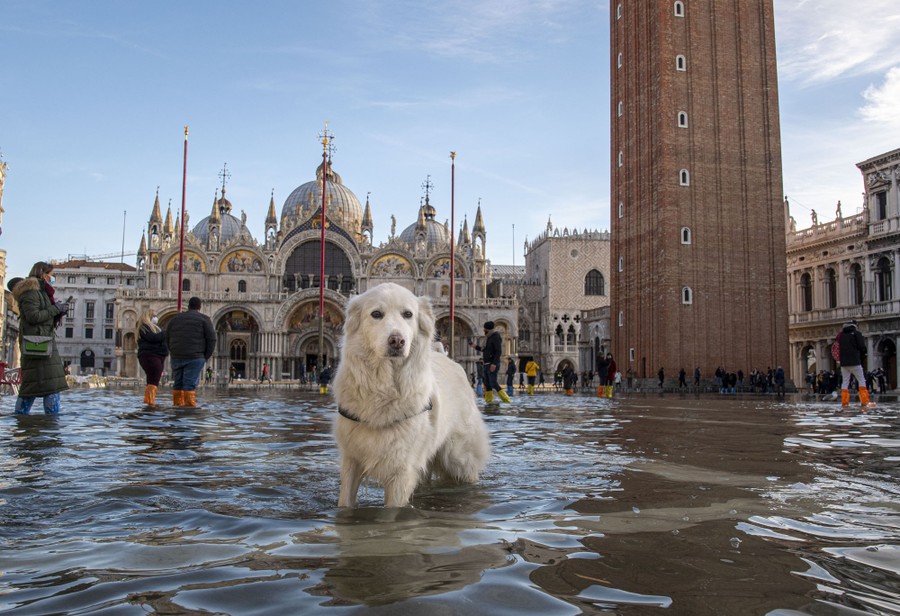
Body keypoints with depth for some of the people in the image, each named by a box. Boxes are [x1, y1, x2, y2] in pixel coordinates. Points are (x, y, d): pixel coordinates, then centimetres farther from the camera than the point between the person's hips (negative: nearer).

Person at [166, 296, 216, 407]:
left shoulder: (175, 318, 15)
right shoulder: (204, 319, 2)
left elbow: (167, 338, 15)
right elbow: (211, 339, -4)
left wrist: (174, 353, 16)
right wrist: (206, 358, 3)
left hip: (177, 357, 4)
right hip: (195, 357, -4)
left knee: (178, 384, 12)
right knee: (190, 385, -7)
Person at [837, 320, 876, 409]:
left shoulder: (841, 335, 11)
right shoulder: (856, 333, -3)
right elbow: (862, 347, -6)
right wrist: (862, 358, 10)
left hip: (844, 362, 5)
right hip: (855, 362, -4)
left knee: (845, 381, 9)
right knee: (861, 380, 1)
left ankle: (844, 402, 4)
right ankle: (865, 402, -7)